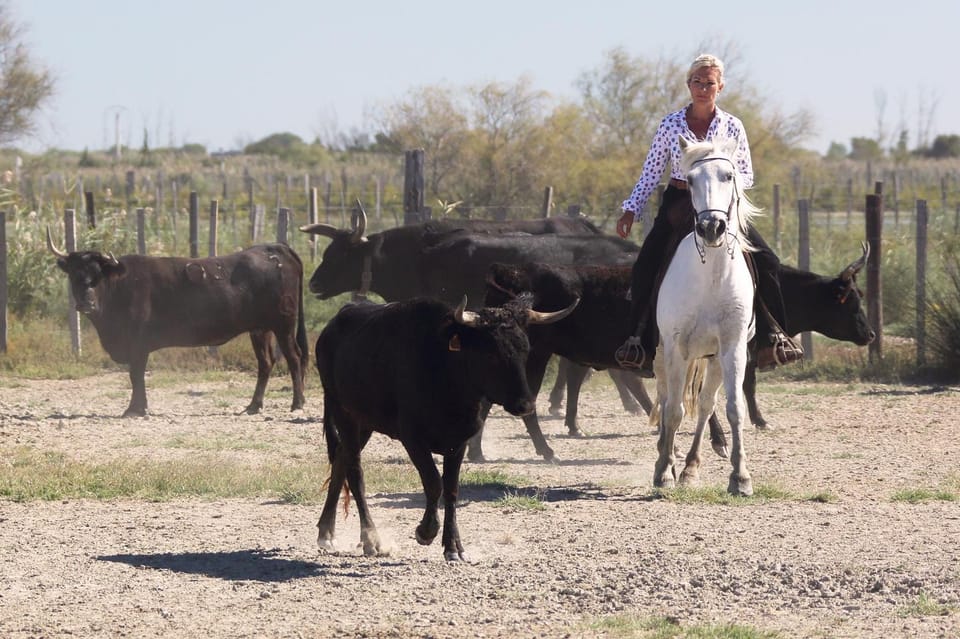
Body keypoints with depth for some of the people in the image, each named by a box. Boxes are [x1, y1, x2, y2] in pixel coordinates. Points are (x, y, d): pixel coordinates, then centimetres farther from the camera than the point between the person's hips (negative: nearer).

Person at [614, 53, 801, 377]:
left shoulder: (732, 126, 2)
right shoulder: (670, 125, 2)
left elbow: (747, 176, 6)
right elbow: (651, 173, 7)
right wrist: (631, 209, -3)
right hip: (678, 205, 0)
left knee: (766, 262, -15)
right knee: (646, 267, -20)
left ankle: (771, 338, -3)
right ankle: (642, 343, -11)